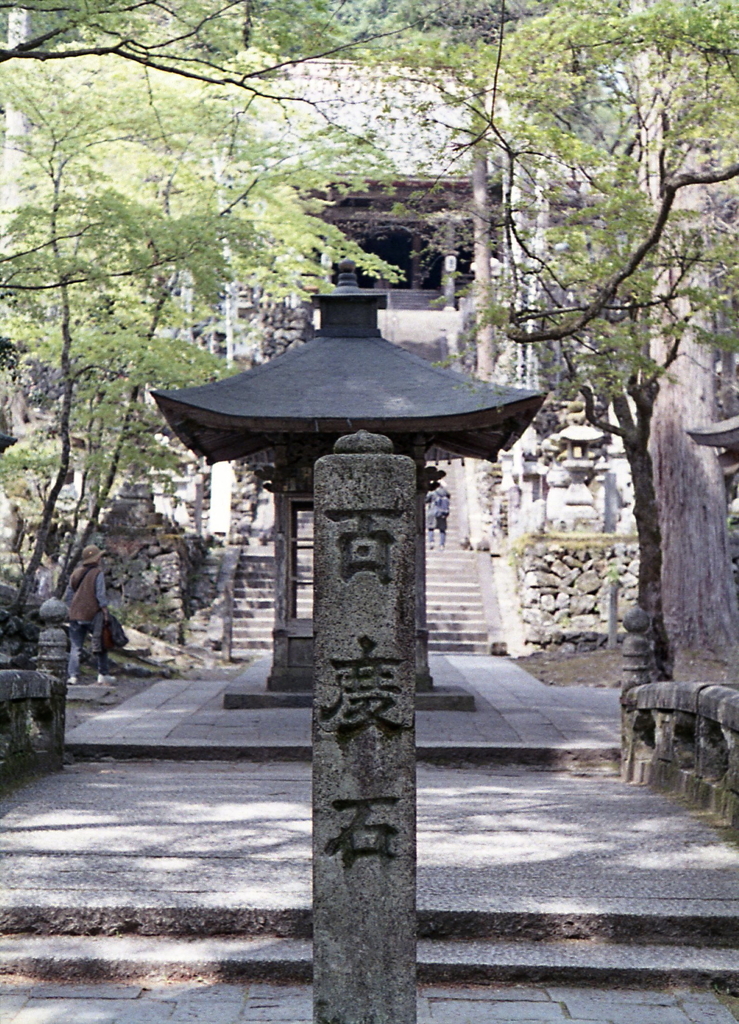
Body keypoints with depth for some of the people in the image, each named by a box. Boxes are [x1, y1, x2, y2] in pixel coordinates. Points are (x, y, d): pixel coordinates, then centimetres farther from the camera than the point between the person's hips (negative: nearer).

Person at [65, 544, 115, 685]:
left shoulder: (76, 573, 11)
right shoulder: (97, 573, -7)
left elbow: (68, 596, 13)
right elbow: (100, 595, -12)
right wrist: (105, 613, -8)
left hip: (75, 615, 5)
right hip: (92, 614, -4)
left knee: (75, 647, 4)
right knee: (101, 644, 12)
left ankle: (71, 675, -7)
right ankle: (103, 674, 16)